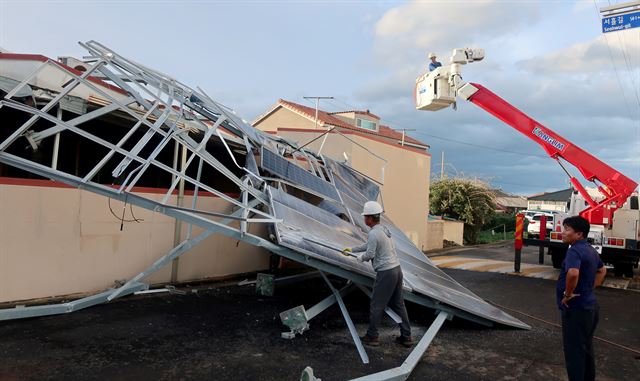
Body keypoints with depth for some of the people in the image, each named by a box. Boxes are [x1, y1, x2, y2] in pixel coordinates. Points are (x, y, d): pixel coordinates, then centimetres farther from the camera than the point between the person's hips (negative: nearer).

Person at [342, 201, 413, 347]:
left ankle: (372, 336, 16)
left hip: (385, 272, -9)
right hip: (396, 269, 9)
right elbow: (369, 245, 26)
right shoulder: (384, 229, 14)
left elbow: (370, 254, -17)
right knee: (398, 304, 14)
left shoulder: (373, 233, -16)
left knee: (376, 305, 5)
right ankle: (406, 337, 19)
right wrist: (352, 250, 34)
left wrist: (360, 257, 6)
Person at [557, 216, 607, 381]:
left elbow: (573, 273, -40)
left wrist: (567, 294, -25)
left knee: (573, 350, 2)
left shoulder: (575, 250, -21)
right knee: (586, 347, 22)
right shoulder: (591, 250, 9)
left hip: (576, 308, -10)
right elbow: (602, 270, 27)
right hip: (589, 305, 10)